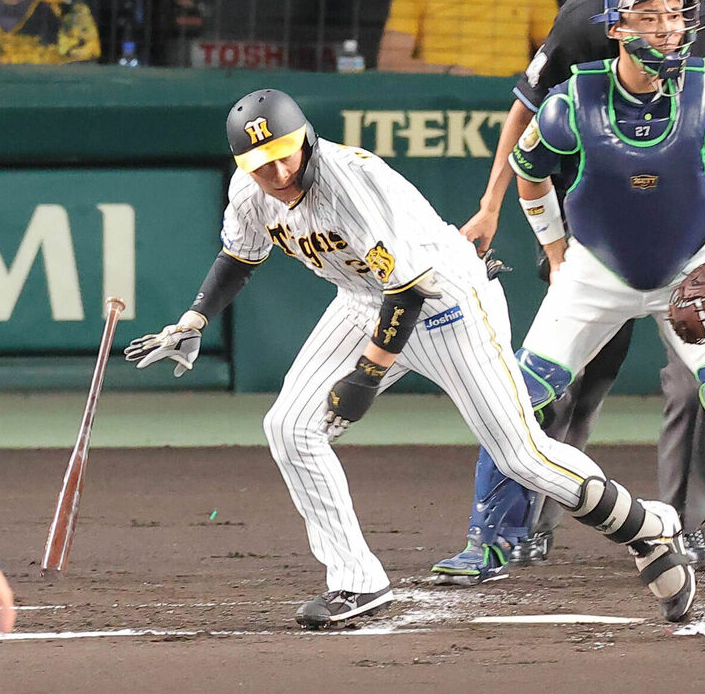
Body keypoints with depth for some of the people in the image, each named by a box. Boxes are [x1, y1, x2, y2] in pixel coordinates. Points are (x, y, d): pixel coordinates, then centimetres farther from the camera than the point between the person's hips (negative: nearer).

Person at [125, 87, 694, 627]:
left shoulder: (354, 182, -34)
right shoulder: (251, 192, -11)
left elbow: (411, 287, -30)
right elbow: (239, 257, 11)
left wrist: (367, 375, -27)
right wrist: (192, 325, 1)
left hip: (445, 298, -7)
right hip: (365, 301, 7)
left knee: (522, 455, -8)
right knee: (290, 428, -7)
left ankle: (648, 530, 12)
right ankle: (358, 583, 1)